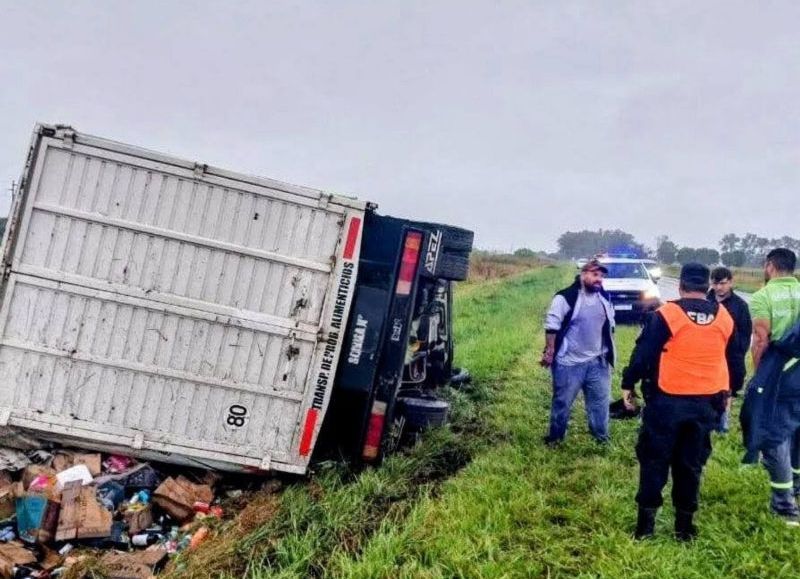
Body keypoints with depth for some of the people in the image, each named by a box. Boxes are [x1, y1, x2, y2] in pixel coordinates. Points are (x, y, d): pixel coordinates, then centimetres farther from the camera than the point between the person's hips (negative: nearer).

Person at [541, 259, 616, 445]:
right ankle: (555, 436, 25)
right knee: (562, 402, 8)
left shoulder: (604, 298, 7)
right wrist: (549, 351, -13)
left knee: (600, 401, 13)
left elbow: (609, 326, 19)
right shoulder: (566, 297, -14)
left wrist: (609, 351, 19)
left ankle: (602, 438, 29)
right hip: (569, 362, -5)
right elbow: (552, 327, -12)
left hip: (597, 361, 5)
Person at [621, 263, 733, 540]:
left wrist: (628, 384, 4)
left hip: (667, 400, -4)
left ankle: (646, 521, 11)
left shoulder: (666, 314, -12)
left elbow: (643, 354, -8)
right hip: (706, 403, 4)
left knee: (654, 460, 7)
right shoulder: (725, 318, 3)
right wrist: (726, 393, 28)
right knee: (691, 464, 13)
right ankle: (685, 524, 20)